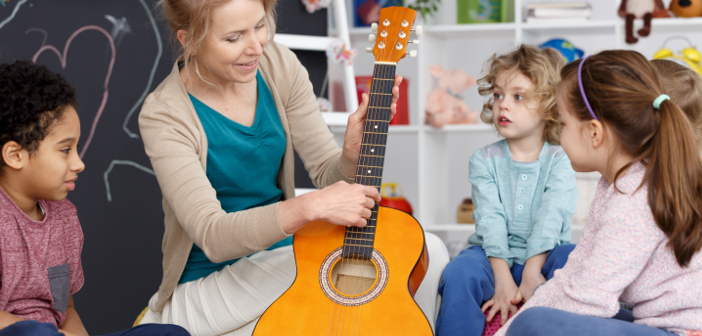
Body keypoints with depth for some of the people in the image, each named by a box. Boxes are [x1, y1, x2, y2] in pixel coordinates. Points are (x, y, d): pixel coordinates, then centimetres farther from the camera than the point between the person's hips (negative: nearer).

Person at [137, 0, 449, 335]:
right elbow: (211, 236, -26)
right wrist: (310, 207, -38)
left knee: (429, 252, -12)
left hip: (279, 251, 6)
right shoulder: (164, 116, -18)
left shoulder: (278, 66, -3)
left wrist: (353, 155, -24)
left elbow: (329, 176, -1)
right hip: (208, 281, -6)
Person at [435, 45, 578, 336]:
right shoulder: (484, 160, 2)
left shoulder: (560, 160, -2)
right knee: (459, 274, -30)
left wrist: (532, 274, -26)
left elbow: (551, 217, -14)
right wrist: (503, 278, -22)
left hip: (543, 256, -1)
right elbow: (490, 219, -10)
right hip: (494, 256, 1)